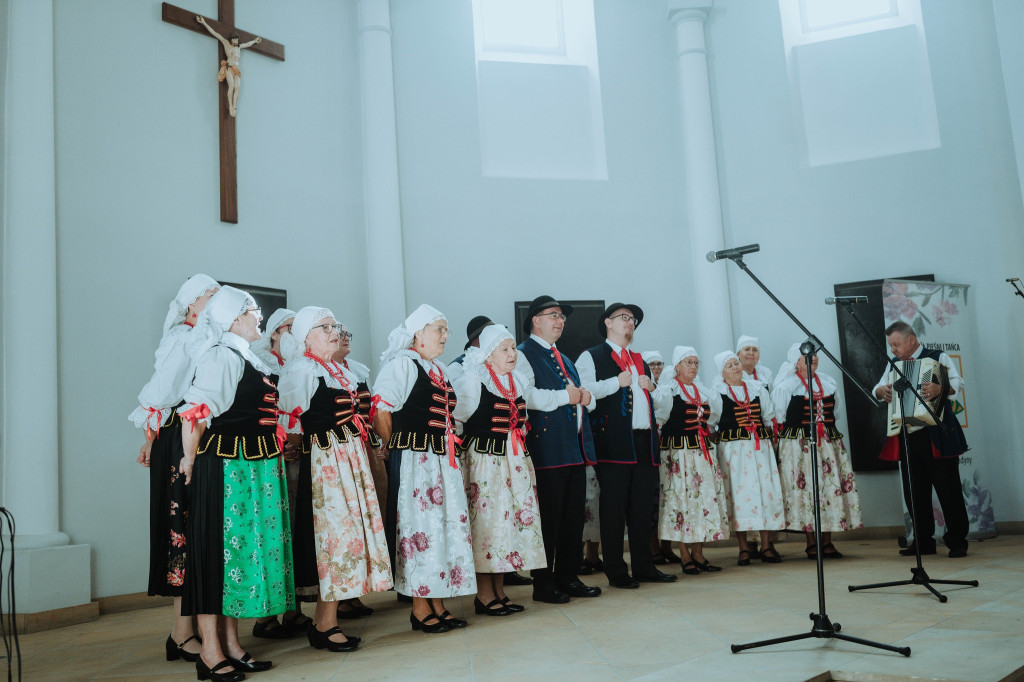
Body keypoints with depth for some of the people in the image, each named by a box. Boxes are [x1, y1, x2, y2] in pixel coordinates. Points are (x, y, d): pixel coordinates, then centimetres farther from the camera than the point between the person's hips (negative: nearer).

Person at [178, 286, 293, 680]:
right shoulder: (222, 356, -13)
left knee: (242, 545, 12)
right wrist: (191, 459, -9)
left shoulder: (247, 358, 17)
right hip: (224, 468, -9)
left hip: (255, 468, 9)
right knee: (218, 548, -3)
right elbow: (194, 411, -19)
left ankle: (231, 645, 21)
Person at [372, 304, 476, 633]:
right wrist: (398, 447, -7)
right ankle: (420, 609, 7)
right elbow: (380, 410, -15)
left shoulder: (438, 370, 19)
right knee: (420, 527, -3)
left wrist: (449, 451, 16)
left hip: (443, 461, 9)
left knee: (446, 528, 9)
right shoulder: (402, 363, -7)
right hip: (414, 461, -8)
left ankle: (437, 604, 19)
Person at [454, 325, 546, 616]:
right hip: (484, 460, -7)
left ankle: (499, 590, 18)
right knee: (487, 519, -5)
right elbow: (452, 418, -9)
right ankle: (484, 594, 5)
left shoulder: (518, 380, 14)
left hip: (515, 460, 7)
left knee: (511, 519, 8)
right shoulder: (472, 381, -8)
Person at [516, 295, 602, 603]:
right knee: (547, 518, -5)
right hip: (547, 448, -8)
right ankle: (543, 584, 4)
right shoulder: (524, 354, -3)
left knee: (574, 517, 10)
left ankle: (568, 577, 20)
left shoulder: (564, 359, 26)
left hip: (575, 448, 9)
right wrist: (565, 396, -12)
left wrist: (585, 396, 8)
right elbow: (524, 396, -18)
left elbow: (580, 395, 31)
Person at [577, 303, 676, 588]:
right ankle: (615, 572, 6)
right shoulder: (592, 357, 3)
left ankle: (644, 567, 19)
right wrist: (616, 382, -10)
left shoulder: (640, 361, 25)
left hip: (645, 443, 6)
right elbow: (582, 391, -14)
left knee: (642, 508, 10)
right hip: (614, 444, -6)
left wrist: (652, 388, 9)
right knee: (613, 509, -2)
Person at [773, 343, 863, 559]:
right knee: (805, 488, -5)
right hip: (798, 444, -5)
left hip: (828, 442, 5)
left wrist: (828, 432, 14)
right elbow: (779, 415, -2)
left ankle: (827, 542, 10)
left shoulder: (827, 382, 14)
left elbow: (832, 413, 22)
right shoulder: (787, 385, -3)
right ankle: (811, 544, 3)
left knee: (831, 487, 2)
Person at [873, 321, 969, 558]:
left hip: (937, 438, -5)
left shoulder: (938, 358, 1)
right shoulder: (894, 364, 18)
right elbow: (877, 388, 16)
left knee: (948, 490, -2)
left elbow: (957, 383, -13)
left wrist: (941, 389, -35)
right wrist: (882, 390, -8)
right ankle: (923, 542, 17)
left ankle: (957, 542, 7)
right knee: (914, 493, 8)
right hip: (907, 438, 5)